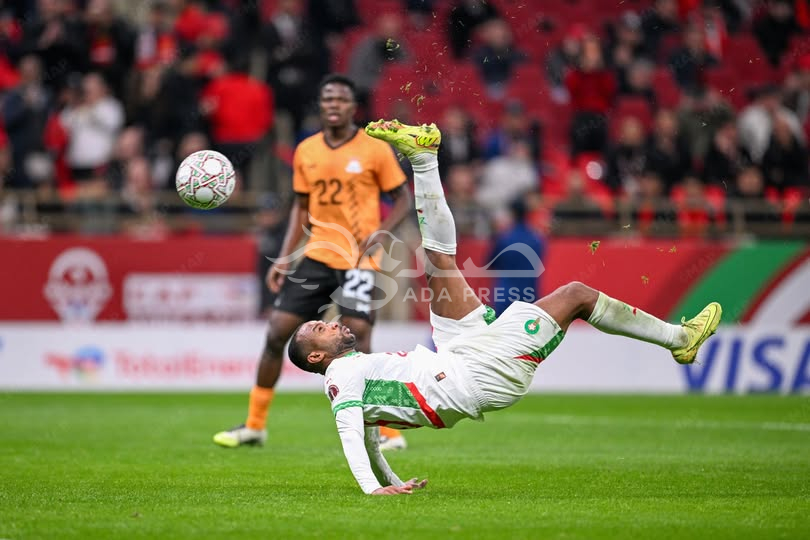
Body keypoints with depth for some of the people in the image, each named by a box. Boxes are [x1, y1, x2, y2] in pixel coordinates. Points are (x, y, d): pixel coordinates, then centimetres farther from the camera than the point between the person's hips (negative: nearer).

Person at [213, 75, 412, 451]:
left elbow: (403, 198, 1)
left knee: (358, 343, -13)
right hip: (316, 256, 5)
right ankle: (254, 426, 13)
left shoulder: (375, 149, -5)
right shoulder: (305, 151, 8)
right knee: (276, 332, 1)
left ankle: (391, 431, 1)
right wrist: (284, 257, 8)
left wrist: (382, 231, -16)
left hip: (357, 260, -5)